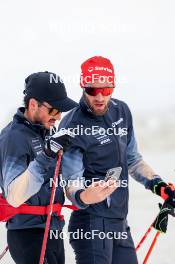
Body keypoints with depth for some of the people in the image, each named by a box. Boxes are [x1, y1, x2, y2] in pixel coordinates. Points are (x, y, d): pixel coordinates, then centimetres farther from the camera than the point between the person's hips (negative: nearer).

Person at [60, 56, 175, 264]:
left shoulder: (121, 111, 6)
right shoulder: (72, 127, -16)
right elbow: (72, 184, -19)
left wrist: (158, 185, 8)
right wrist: (84, 197, -41)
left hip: (120, 223, 8)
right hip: (93, 224, -7)